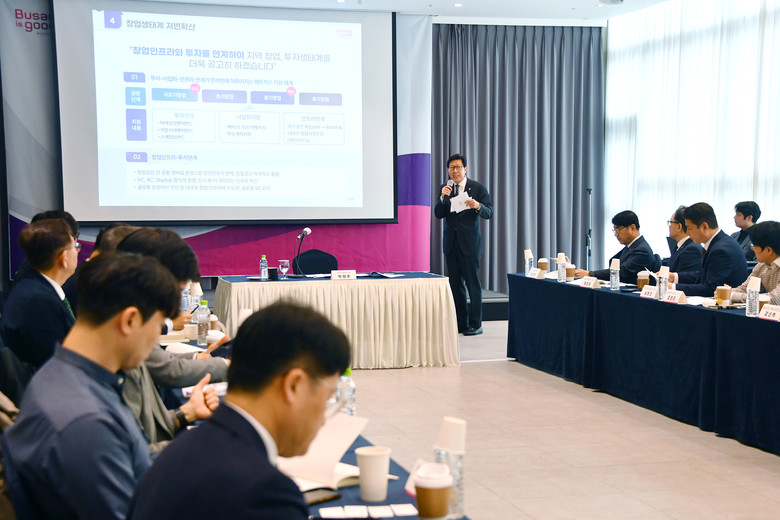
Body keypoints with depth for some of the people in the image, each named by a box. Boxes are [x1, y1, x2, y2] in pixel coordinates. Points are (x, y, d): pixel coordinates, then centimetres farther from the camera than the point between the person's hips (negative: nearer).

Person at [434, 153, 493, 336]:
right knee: (455, 284, 9)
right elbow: (438, 214, 1)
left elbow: (489, 213, -7)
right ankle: (461, 322, 17)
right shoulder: (445, 189, 8)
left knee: (472, 283, -2)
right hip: (451, 243, 4)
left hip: (469, 243, -4)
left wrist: (477, 206, -27)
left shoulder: (478, 188, -2)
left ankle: (475, 324, 4)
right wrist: (443, 198, -16)